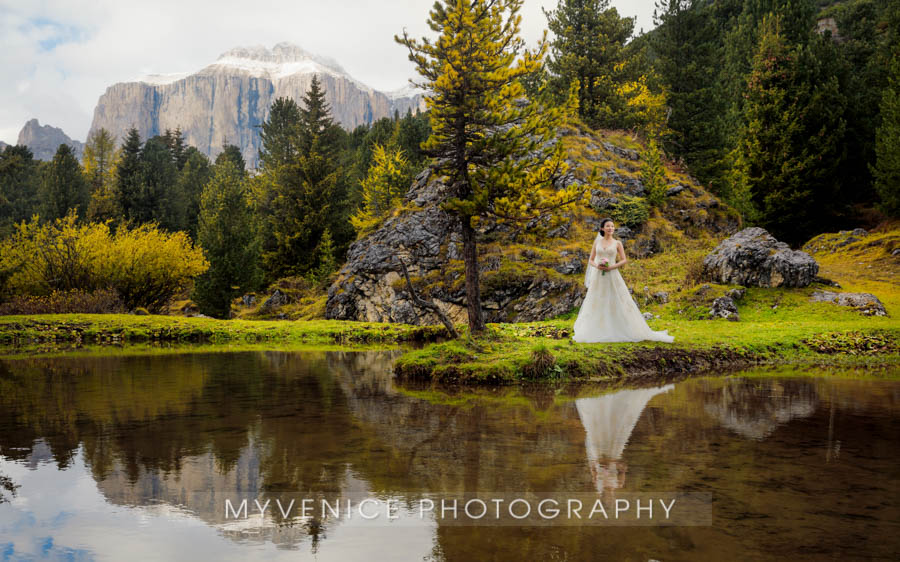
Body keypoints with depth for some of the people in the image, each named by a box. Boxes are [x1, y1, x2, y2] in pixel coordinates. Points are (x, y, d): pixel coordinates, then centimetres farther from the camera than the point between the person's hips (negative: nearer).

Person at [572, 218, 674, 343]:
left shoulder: (617, 243, 5)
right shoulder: (597, 242, 9)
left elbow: (624, 260, 1)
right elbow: (591, 260, 9)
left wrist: (611, 267, -13)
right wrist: (597, 266, -13)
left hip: (612, 277, -1)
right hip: (598, 277, 2)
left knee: (619, 304, -2)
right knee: (596, 305, 2)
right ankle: (594, 332, 9)